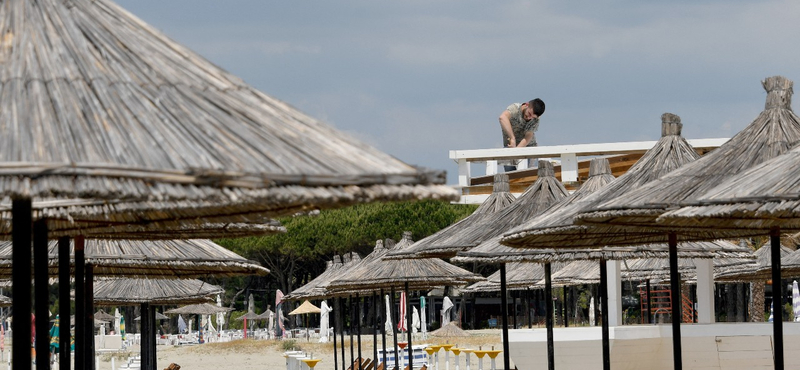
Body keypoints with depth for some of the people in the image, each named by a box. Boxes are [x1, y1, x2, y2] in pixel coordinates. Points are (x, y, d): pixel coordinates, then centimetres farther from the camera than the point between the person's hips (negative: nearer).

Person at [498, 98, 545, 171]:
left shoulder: (535, 120, -17)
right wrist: (513, 138, -55)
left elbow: (527, 139, -24)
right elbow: (502, 117, -47)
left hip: (528, 145, 1)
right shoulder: (514, 108, -24)